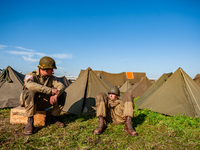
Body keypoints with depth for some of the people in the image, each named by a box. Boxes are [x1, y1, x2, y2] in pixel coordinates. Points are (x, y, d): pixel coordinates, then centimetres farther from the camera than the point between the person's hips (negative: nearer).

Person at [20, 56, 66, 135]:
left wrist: (56, 95, -36)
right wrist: (50, 90, -46)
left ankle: (54, 118, -2)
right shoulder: (31, 75, -19)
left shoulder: (51, 78, -3)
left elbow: (61, 86, -13)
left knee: (62, 94, -14)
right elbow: (30, 85, -42)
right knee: (31, 92, -39)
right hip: (30, 102, -4)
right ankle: (30, 121, -25)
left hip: (43, 102, 5)